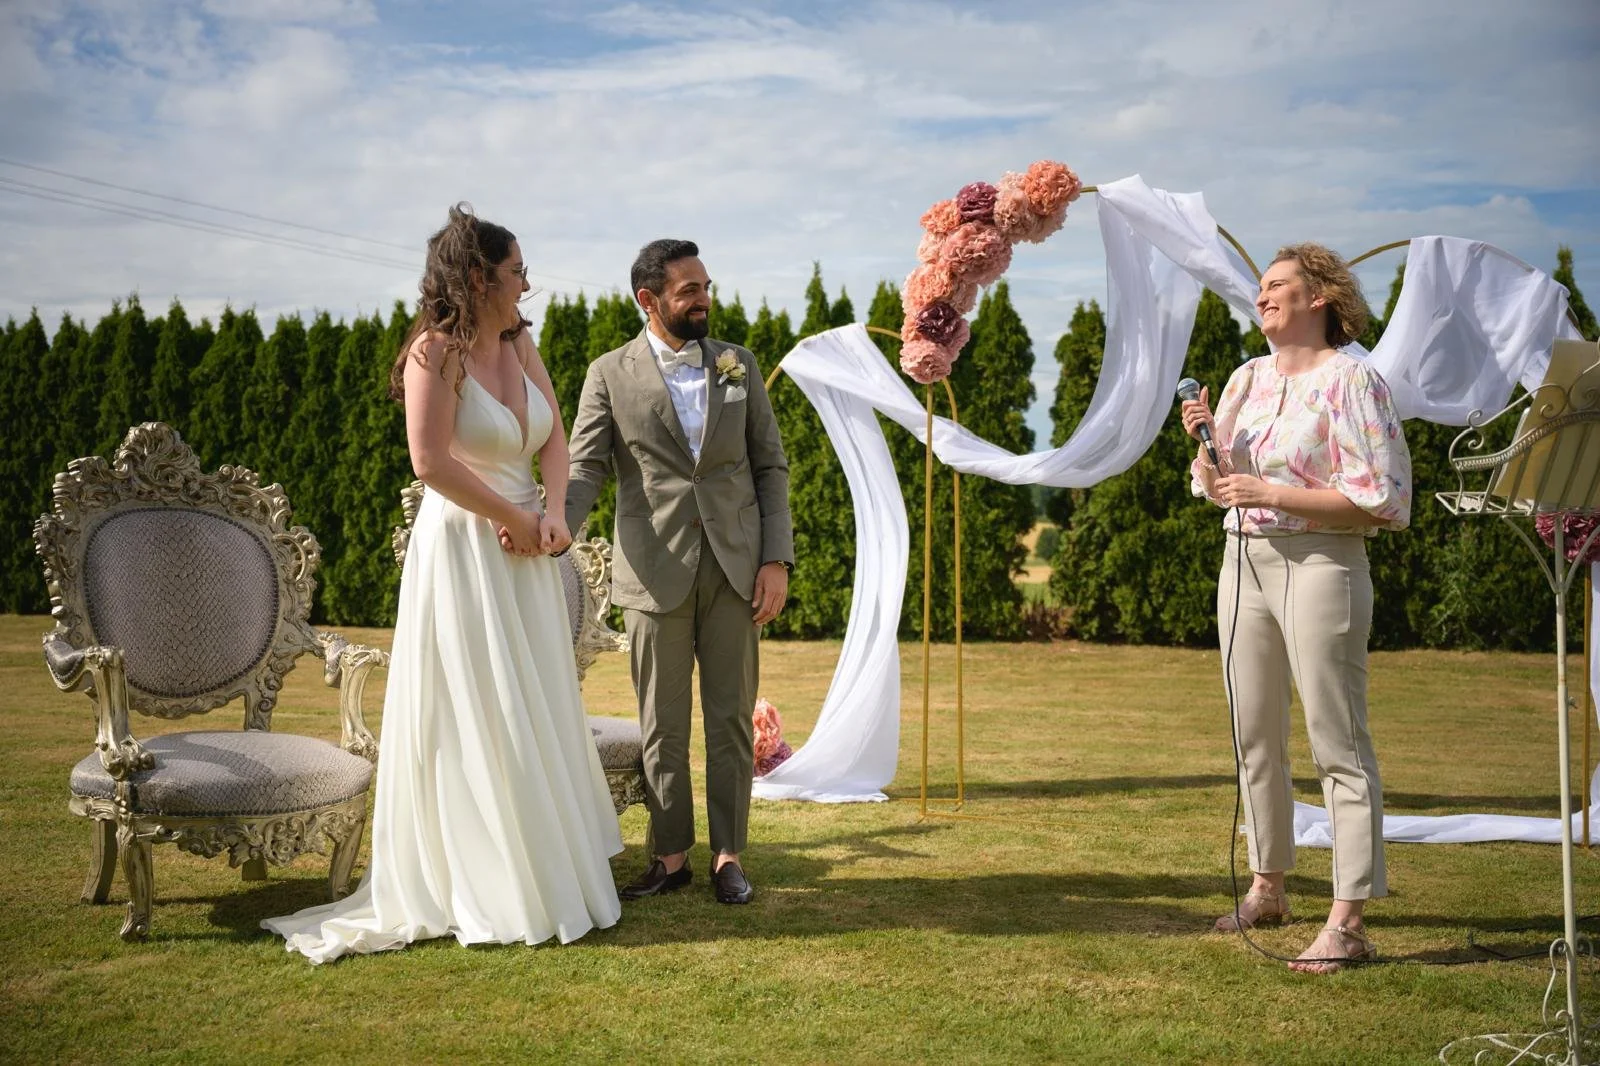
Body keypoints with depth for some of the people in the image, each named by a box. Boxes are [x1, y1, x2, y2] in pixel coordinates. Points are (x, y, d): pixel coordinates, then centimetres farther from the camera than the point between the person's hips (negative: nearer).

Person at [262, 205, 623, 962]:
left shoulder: (519, 346, 8)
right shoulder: (436, 351, -13)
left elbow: (553, 440, 8)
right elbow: (432, 460, -20)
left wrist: (554, 514, -10)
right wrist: (515, 518, -12)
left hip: (525, 556, 7)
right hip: (463, 550, -7)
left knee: (536, 715, 14)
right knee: (475, 722, 0)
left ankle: (542, 870, 28)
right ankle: (485, 893, 13)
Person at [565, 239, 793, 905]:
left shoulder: (738, 365, 9)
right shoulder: (610, 374, 2)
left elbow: (770, 466, 8)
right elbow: (585, 470, -5)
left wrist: (776, 559, -2)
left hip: (735, 569, 2)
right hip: (656, 571, -1)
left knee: (732, 719, 6)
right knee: (662, 727, 7)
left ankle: (728, 856, 17)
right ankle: (670, 856, 19)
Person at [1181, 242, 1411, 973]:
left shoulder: (1349, 380, -8)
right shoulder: (1246, 378, 13)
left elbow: (1379, 498, -15)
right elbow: (1214, 488, 18)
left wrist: (1271, 493, -18)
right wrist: (1205, 441, -3)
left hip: (1319, 564, -7)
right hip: (1244, 562, 8)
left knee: (1336, 743, -5)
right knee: (1256, 738, 14)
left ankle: (1348, 921, -1)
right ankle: (1267, 887, 28)